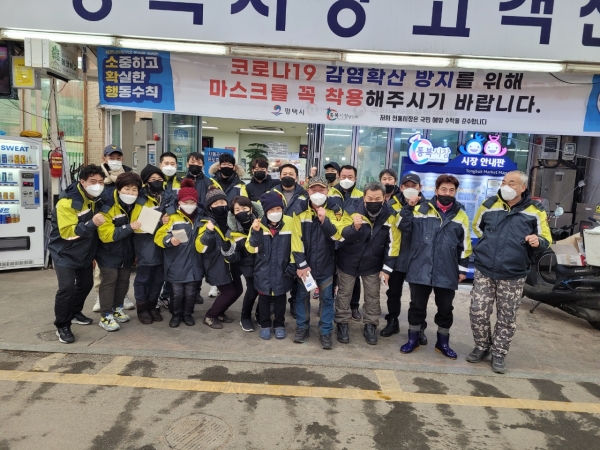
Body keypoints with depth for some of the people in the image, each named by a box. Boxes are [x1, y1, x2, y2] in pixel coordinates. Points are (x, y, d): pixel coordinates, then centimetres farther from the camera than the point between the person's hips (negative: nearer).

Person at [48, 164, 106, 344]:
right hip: (64, 252, -7)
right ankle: (62, 326, 2)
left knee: (86, 284, 16)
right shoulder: (67, 202, -25)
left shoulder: (98, 199, -2)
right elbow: (67, 232, -32)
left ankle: (75, 313, 40)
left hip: (85, 252, 7)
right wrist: (92, 224, -42)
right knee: (67, 287, -16)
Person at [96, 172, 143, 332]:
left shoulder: (138, 207, -3)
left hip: (127, 252, 6)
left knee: (123, 280, 14)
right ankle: (106, 316, 8)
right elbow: (106, 235, -28)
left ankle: (117, 308, 31)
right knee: (109, 281, -2)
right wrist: (129, 227, -34)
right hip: (109, 253, -6)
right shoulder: (107, 207, -21)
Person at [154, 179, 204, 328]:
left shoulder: (200, 219, 7)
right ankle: (176, 315, 27)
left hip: (194, 264, 3)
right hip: (176, 265, -2)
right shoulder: (173, 218, -4)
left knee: (190, 293, 10)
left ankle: (187, 314, 30)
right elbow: (159, 237, -9)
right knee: (177, 293, 6)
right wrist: (169, 240, -27)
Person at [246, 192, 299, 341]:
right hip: (263, 271, 0)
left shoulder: (289, 222, -8)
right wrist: (255, 232, -26)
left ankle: (279, 325, 32)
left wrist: (293, 266, -4)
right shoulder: (258, 224, -8)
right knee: (264, 299, 13)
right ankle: (265, 325, 31)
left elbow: (295, 245, -3)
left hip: (282, 270, 0)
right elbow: (251, 248, -10)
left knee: (280, 299, 14)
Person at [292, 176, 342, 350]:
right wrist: (301, 264, -11)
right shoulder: (300, 212, -6)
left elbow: (337, 235, -15)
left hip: (325, 264, 0)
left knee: (326, 298, 7)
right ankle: (302, 327, 28)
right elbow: (296, 240, -7)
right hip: (305, 263, 0)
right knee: (302, 296, 11)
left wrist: (324, 220, -30)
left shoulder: (332, 212, -4)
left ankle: (325, 332, 19)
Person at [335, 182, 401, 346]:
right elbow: (341, 236, -23)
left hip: (373, 264, 2)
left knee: (373, 296, 12)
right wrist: (354, 227, -44)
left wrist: (387, 268, -9)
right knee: (344, 294, 10)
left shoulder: (390, 216, -14)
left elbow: (392, 244, -8)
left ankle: (370, 327, 30)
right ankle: (342, 325, 27)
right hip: (348, 262, -1)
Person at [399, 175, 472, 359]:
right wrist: (409, 207, -15)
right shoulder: (422, 209, 1)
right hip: (420, 269, -1)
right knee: (417, 306, 10)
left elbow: (465, 245, 9)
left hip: (447, 272, 2)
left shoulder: (460, 215, 6)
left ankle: (442, 342, 31)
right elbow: (405, 227, -5)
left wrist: (463, 268, 7)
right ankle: (413, 340, 26)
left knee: (445, 308, 13)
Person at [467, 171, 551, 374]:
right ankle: (482, 347, 24)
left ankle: (499, 354, 24)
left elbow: (546, 238, 3)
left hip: (513, 275, -1)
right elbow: (477, 226, 19)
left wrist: (538, 241, -19)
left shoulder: (534, 210, -3)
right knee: (478, 312, 2)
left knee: (507, 317, 8)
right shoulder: (490, 204, 1)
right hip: (484, 270, 1)